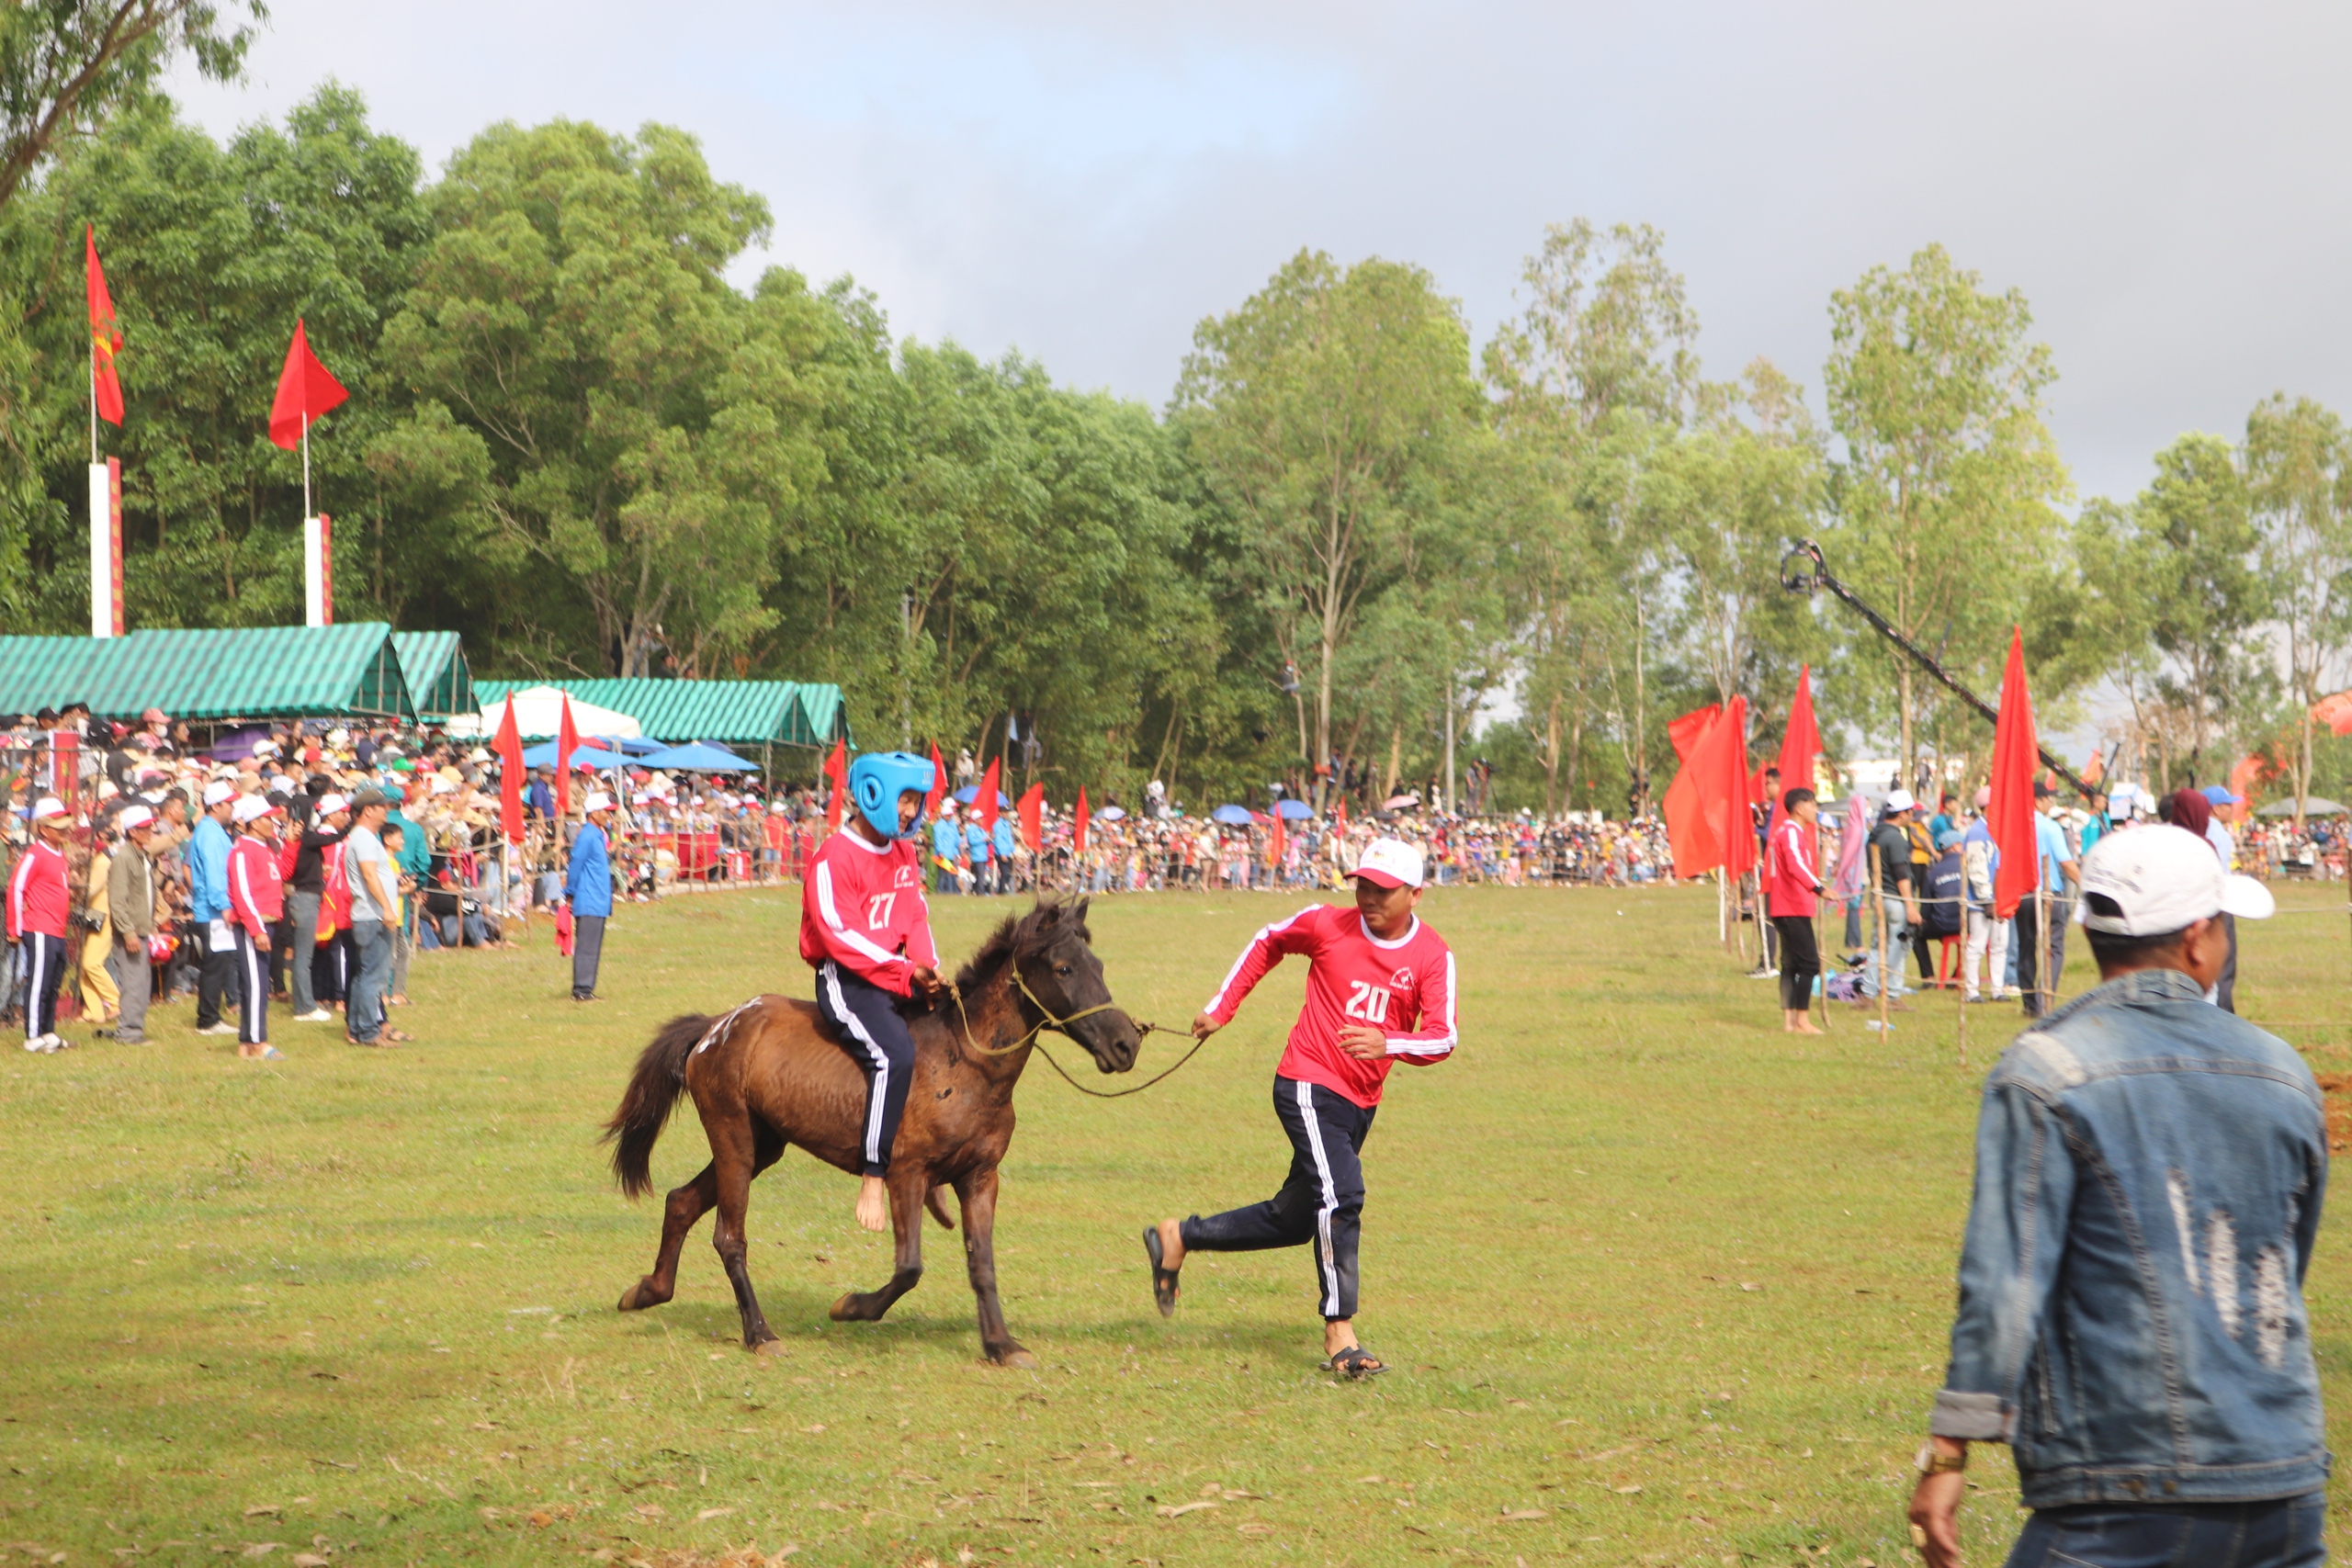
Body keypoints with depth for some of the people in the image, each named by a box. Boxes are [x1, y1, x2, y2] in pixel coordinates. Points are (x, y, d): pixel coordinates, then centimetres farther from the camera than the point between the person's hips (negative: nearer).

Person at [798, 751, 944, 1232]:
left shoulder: (905, 854, 14)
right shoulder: (836, 858, -13)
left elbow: (916, 921, 10)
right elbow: (842, 936, -20)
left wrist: (929, 972, -9)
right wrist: (906, 972, -25)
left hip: (897, 974, 8)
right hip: (846, 981, -8)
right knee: (894, 1054, -30)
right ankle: (873, 1179, -25)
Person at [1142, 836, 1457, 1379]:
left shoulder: (1433, 955, -3)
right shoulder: (1326, 924, -5)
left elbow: (1442, 1038, -11)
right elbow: (1267, 943, 14)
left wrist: (1387, 1043, -30)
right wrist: (1220, 1008, 11)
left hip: (1361, 1104, 5)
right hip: (1309, 1085, -5)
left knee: (1293, 1220, 15)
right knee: (1340, 1196, -23)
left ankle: (1178, 1237, 32)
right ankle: (1339, 1334, -20)